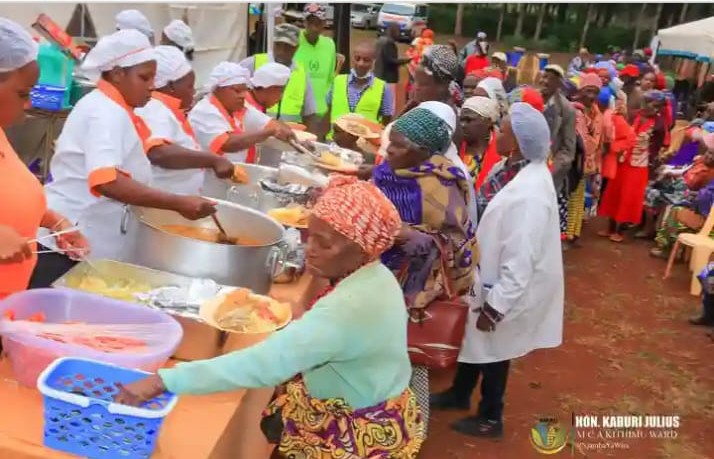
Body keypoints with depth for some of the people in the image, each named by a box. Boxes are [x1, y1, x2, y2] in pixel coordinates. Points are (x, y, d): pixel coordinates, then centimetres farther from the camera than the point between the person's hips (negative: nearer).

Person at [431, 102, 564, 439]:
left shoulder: (529, 196, -33)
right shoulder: (530, 172, -3)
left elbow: (520, 261, -29)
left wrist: (495, 307, -21)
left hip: (508, 290, -9)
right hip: (497, 280, 9)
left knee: (493, 351, 13)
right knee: (473, 338, 24)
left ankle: (490, 418, 36)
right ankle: (459, 394, 47)